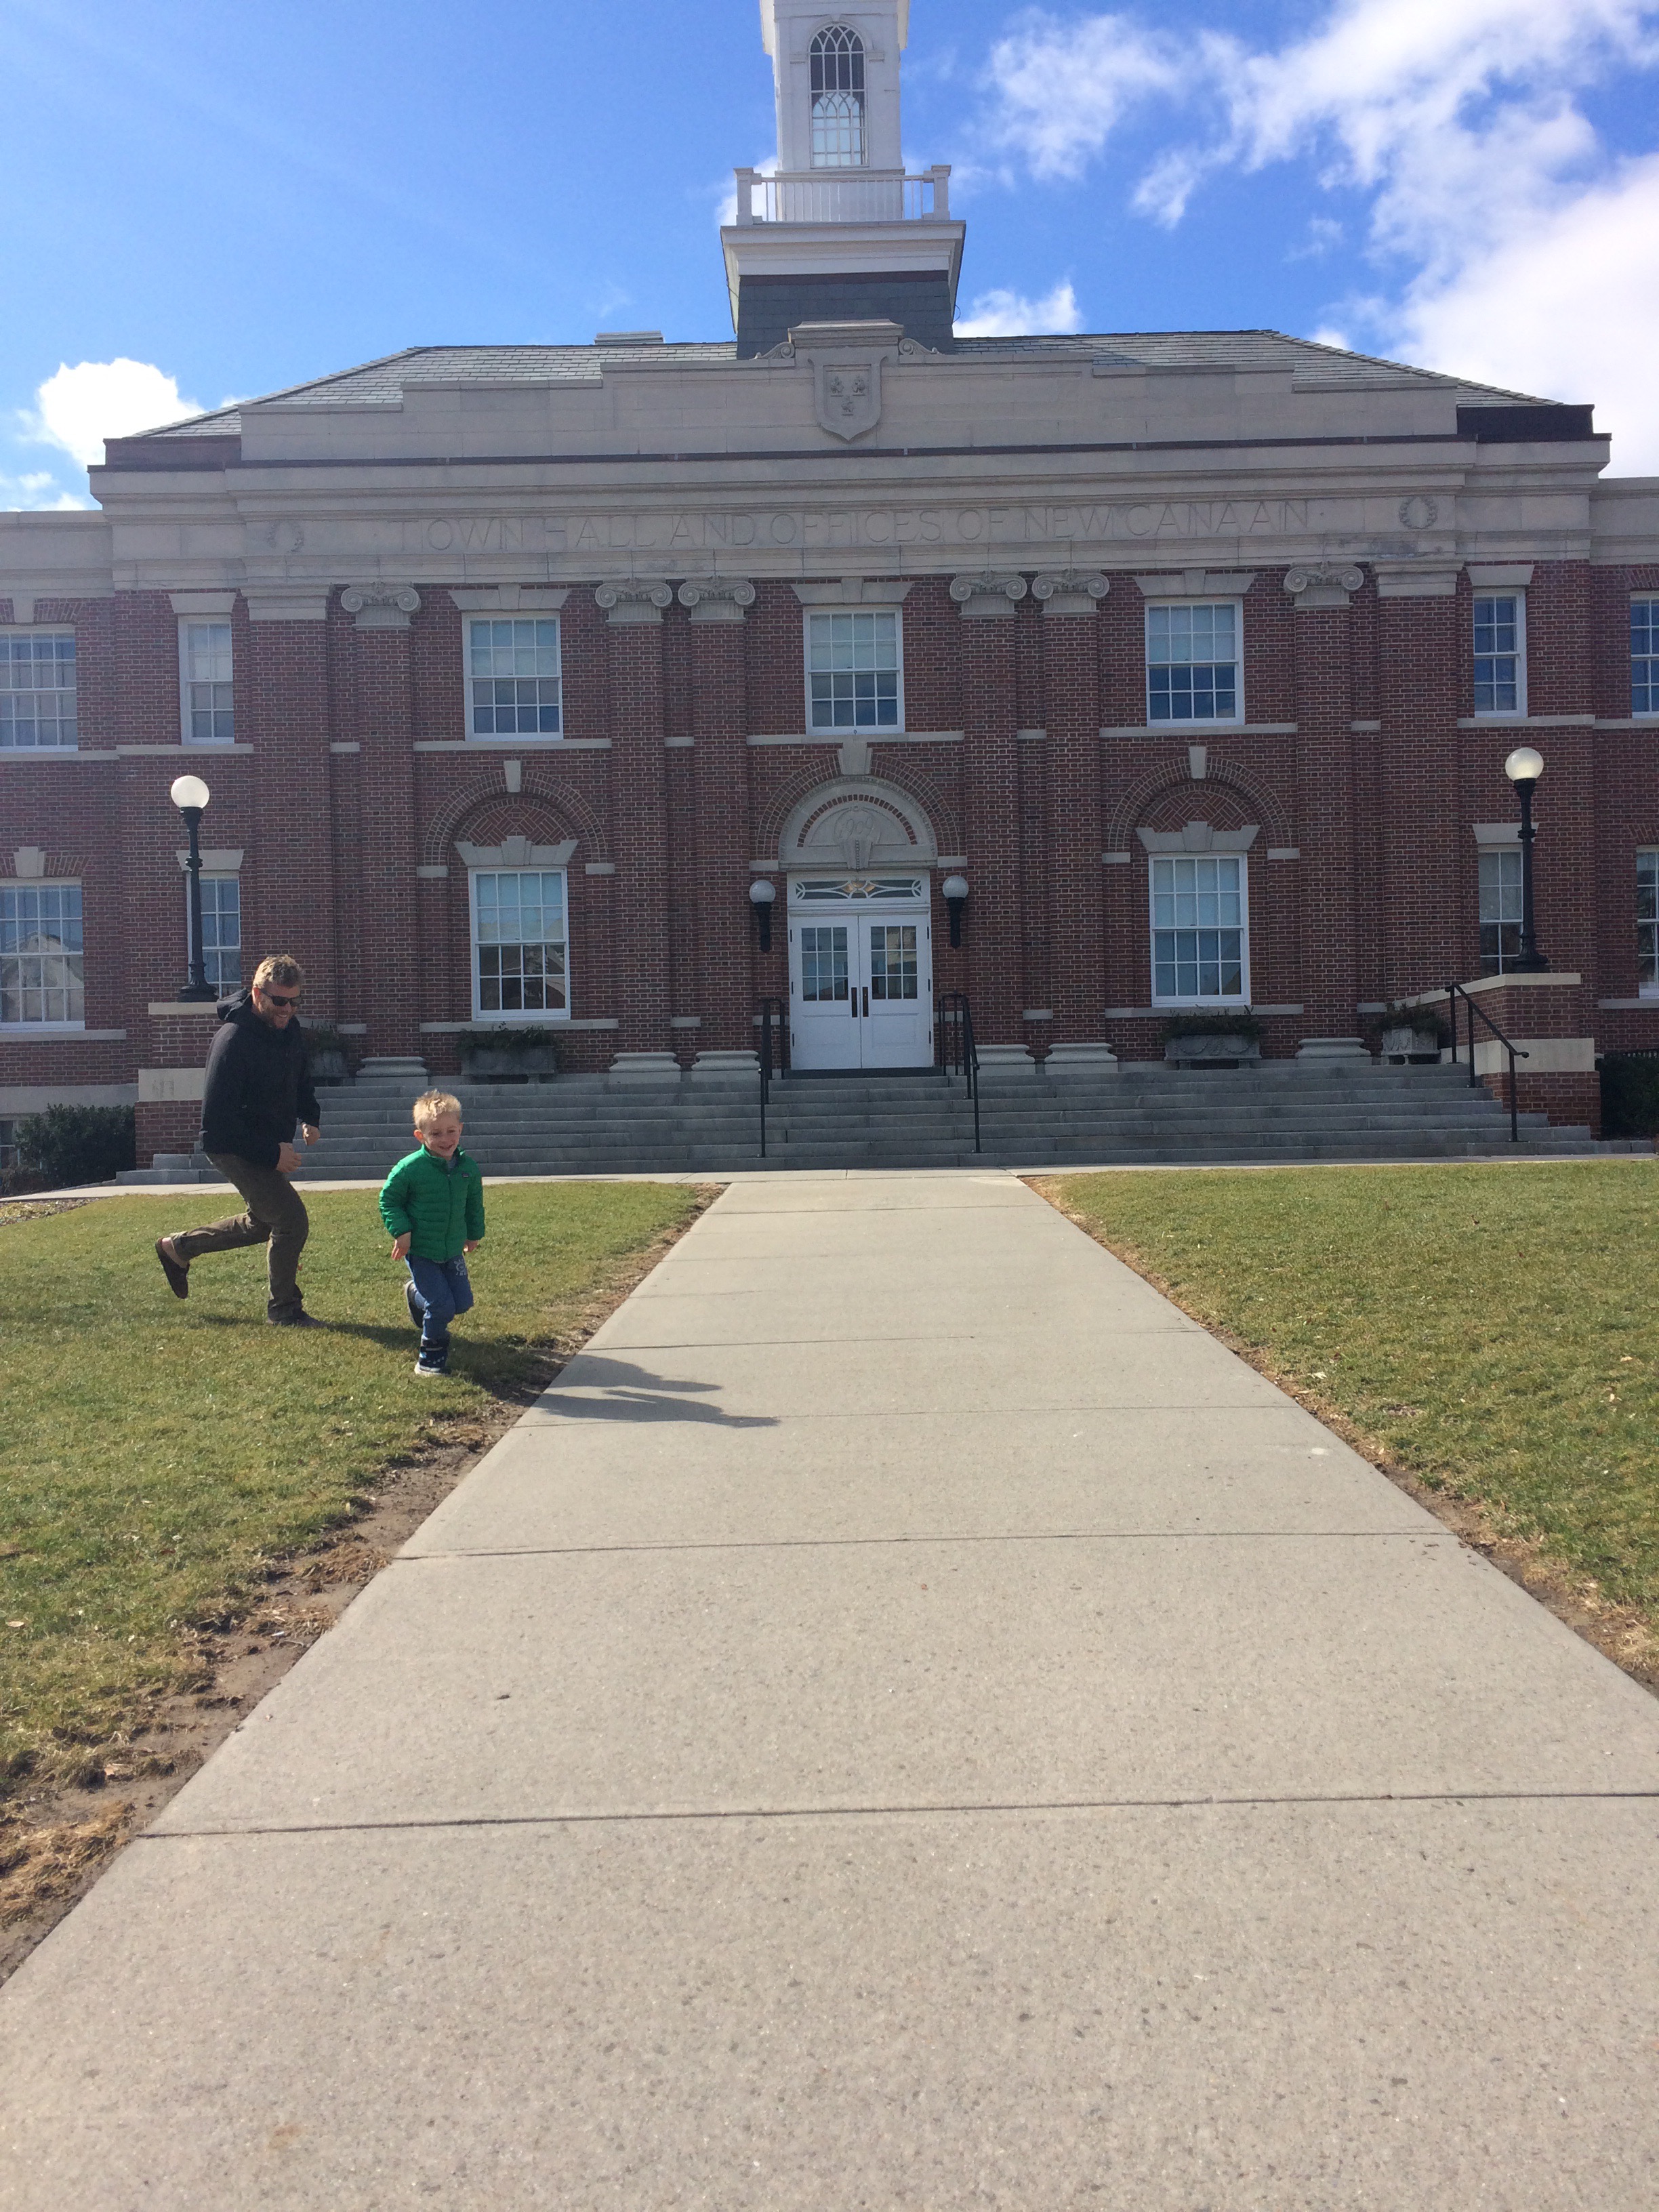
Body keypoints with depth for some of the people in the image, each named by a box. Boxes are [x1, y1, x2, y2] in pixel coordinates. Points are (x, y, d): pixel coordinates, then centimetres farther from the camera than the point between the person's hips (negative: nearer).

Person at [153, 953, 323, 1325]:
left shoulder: (291, 1028, 0)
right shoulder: (233, 1040, -26)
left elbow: (301, 1080, 20)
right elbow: (216, 1120, -26)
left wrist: (309, 1118, 3)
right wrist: (271, 1154, -27)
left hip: (271, 1145, 9)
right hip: (234, 1147, -9)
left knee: (261, 1224, 23)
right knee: (292, 1219, -14)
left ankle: (177, 1247, 42)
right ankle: (285, 1308, 4)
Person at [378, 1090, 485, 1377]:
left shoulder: (468, 1167, -3)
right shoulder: (409, 1168, -18)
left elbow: (474, 1204, 13)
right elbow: (388, 1200, -6)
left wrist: (475, 1234, 18)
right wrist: (401, 1231, -16)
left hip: (453, 1250, 5)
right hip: (419, 1250, -5)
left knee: (463, 1301, 10)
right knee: (442, 1305, -11)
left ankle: (417, 1295, 38)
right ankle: (432, 1350, 16)